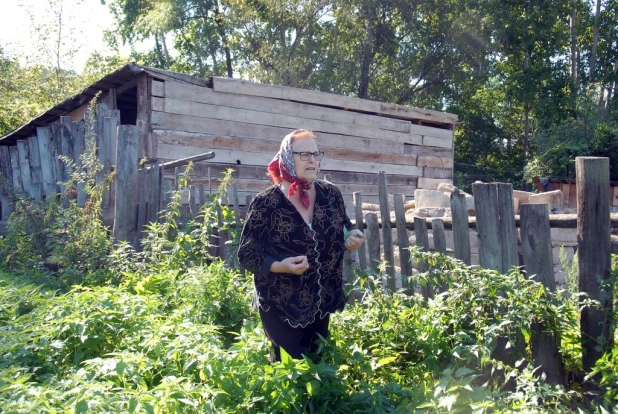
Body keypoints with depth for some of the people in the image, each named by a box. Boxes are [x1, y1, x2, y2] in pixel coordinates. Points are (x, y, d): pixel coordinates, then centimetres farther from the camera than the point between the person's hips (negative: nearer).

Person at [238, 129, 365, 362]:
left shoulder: (331, 194, -1)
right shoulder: (266, 203, -14)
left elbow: (344, 232, 14)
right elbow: (246, 254, -11)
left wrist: (352, 240, -8)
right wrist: (280, 266, -27)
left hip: (322, 303, 5)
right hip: (281, 307, -4)